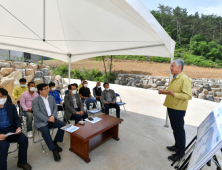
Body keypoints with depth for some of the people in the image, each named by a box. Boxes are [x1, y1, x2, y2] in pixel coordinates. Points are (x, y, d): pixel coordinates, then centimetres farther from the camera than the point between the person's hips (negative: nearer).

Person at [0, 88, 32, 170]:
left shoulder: (11, 106, 7)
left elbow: (16, 118, 10)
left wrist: (19, 127, -12)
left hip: (11, 129, 3)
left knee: (24, 139, -17)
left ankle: (22, 162, 5)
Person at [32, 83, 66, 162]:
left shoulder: (51, 98, 11)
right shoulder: (35, 100, -5)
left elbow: (55, 107, 8)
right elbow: (36, 112, -15)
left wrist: (53, 116, -12)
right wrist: (47, 119, -22)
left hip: (52, 118, 5)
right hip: (41, 121, -5)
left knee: (63, 125, -15)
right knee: (45, 131, -32)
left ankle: (55, 142, 4)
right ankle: (54, 150, -20)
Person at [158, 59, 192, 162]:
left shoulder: (184, 79, -18)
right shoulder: (175, 78, 12)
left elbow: (188, 95, -25)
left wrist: (174, 94, -35)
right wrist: (164, 92, 12)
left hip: (178, 109, -9)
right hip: (171, 107, 9)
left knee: (179, 130, 5)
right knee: (175, 129, 22)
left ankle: (180, 152, 21)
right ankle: (177, 146, 40)